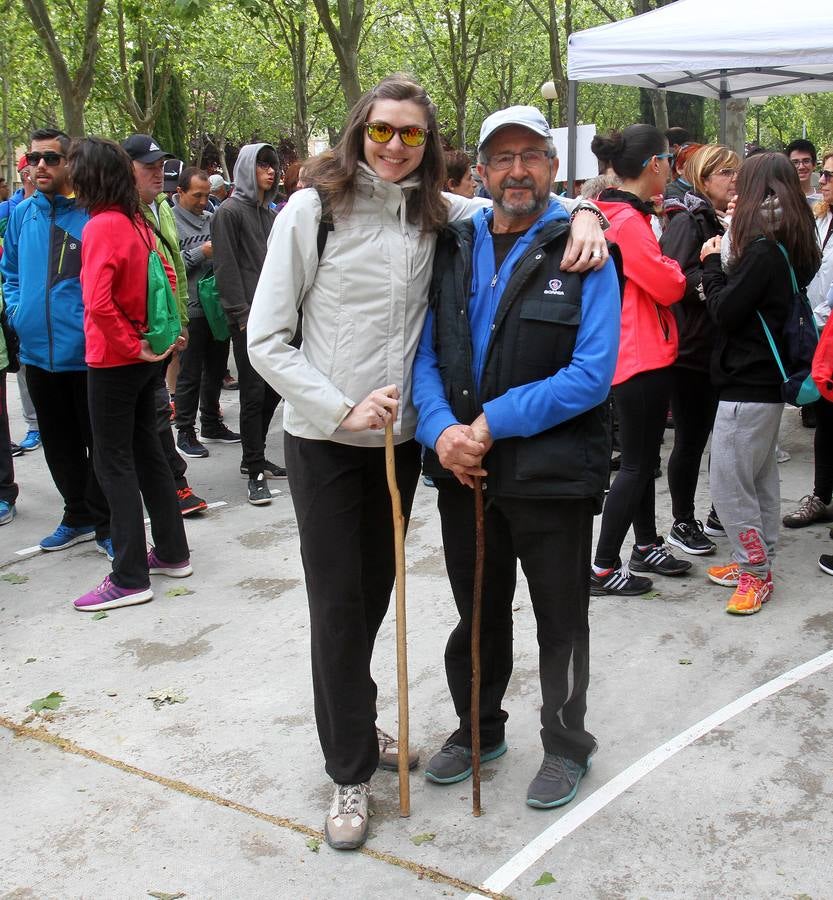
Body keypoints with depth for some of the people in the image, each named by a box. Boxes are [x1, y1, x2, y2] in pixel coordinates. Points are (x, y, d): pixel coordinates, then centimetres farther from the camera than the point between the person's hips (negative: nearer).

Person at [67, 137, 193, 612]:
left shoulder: (101, 226, -18)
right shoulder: (138, 222, 6)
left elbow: (98, 303, -27)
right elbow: (166, 277, 17)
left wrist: (132, 346, -17)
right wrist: (154, 335, 14)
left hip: (115, 361, -8)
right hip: (144, 358, 8)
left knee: (114, 462, -1)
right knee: (147, 451, 17)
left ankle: (130, 578, 4)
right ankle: (172, 552, 26)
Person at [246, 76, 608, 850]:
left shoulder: (435, 214, 2)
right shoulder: (314, 209, -8)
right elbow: (266, 337, -9)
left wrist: (580, 212, -9)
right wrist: (341, 409, -17)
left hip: (400, 437, 4)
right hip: (323, 439, -4)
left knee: (376, 587, 16)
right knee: (337, 598, 1)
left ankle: (351, 719, 40)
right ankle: (350, 771, 16)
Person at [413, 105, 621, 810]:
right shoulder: (454, 249, 5)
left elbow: (591, 375, -17)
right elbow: (426, 354, 4)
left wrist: (493, 423, -19)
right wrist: (442, 430, -15)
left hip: (553, 475, -4)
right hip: (465, 473, 4)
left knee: (561, 620, 13)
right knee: (477, 612, 20)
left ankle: (566, 744, 34)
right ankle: (479, 728, 42)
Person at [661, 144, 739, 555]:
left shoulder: (728, 221, 15)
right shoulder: (687, 220, -10)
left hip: (720, 348, 8)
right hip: (691, 350, -8)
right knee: (690, 440, 1)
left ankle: (720, 511, 30)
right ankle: (682, 523, 14)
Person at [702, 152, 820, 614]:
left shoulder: (763, 246, -19)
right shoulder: (792, 244, 9)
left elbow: (724, 310, -17)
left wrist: (711, 263, -4)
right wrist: (727, 261, 8)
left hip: (747, 384, -10)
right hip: (769, 379, 10)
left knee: (729, 482, -3)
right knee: (760, 476, 17)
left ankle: (755, 571, 6)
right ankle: (758, 562, 28)